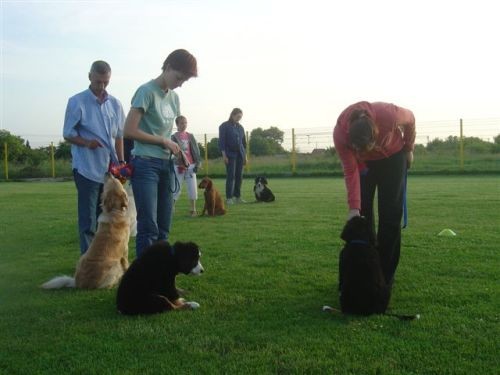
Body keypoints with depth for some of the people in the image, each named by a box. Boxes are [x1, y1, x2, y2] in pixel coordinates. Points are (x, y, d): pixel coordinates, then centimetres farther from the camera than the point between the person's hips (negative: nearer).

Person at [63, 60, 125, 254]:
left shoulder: (115, 104, 10)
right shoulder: (77, 102, -3)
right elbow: (68, 134, -2)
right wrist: (86, 142, -19)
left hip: (110, 168, 5)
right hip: (87, 168, -4)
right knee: (88, 219, -4)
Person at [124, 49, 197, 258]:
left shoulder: (174, 97, 15)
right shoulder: (147, 91, -9)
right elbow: (129, 131, -14)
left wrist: (176, 150, 3)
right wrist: (164, 142, -10)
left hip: (166, 165, 8)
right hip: (146, 164, -8)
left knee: (163, 227, 9)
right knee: (149, 226, -10)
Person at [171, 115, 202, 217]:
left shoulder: (190, 136, 8)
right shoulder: (174, 137, -2)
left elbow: (196, 150, 10)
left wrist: (197, 163, 1)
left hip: (191, 165, 3)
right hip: (179, 166, -3)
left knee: (193, 188, 3)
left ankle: (193, 210, 12)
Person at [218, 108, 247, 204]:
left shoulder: (240, 127, 14)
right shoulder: (224, 126, -2)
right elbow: (221, 141, -6)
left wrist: (245, 156, 14)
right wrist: (224, 155, -12)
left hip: (240, 155, 5)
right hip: (230, 155, -5)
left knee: (239, 176, 5)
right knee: (231, 176, -8)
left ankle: (237, 197, 12)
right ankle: (229, 198, -4)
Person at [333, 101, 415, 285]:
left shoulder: (389, 115, -39)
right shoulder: (340, 134, -36)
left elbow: (410, 118, -14)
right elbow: (351, 172, -25)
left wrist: (409, 149, -1)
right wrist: (353, 207, -30)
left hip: (392, 157, -1)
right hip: (363, 162, 1)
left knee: (390, 214, -5)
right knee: (362, 212, -2)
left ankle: (386, 274, 3)